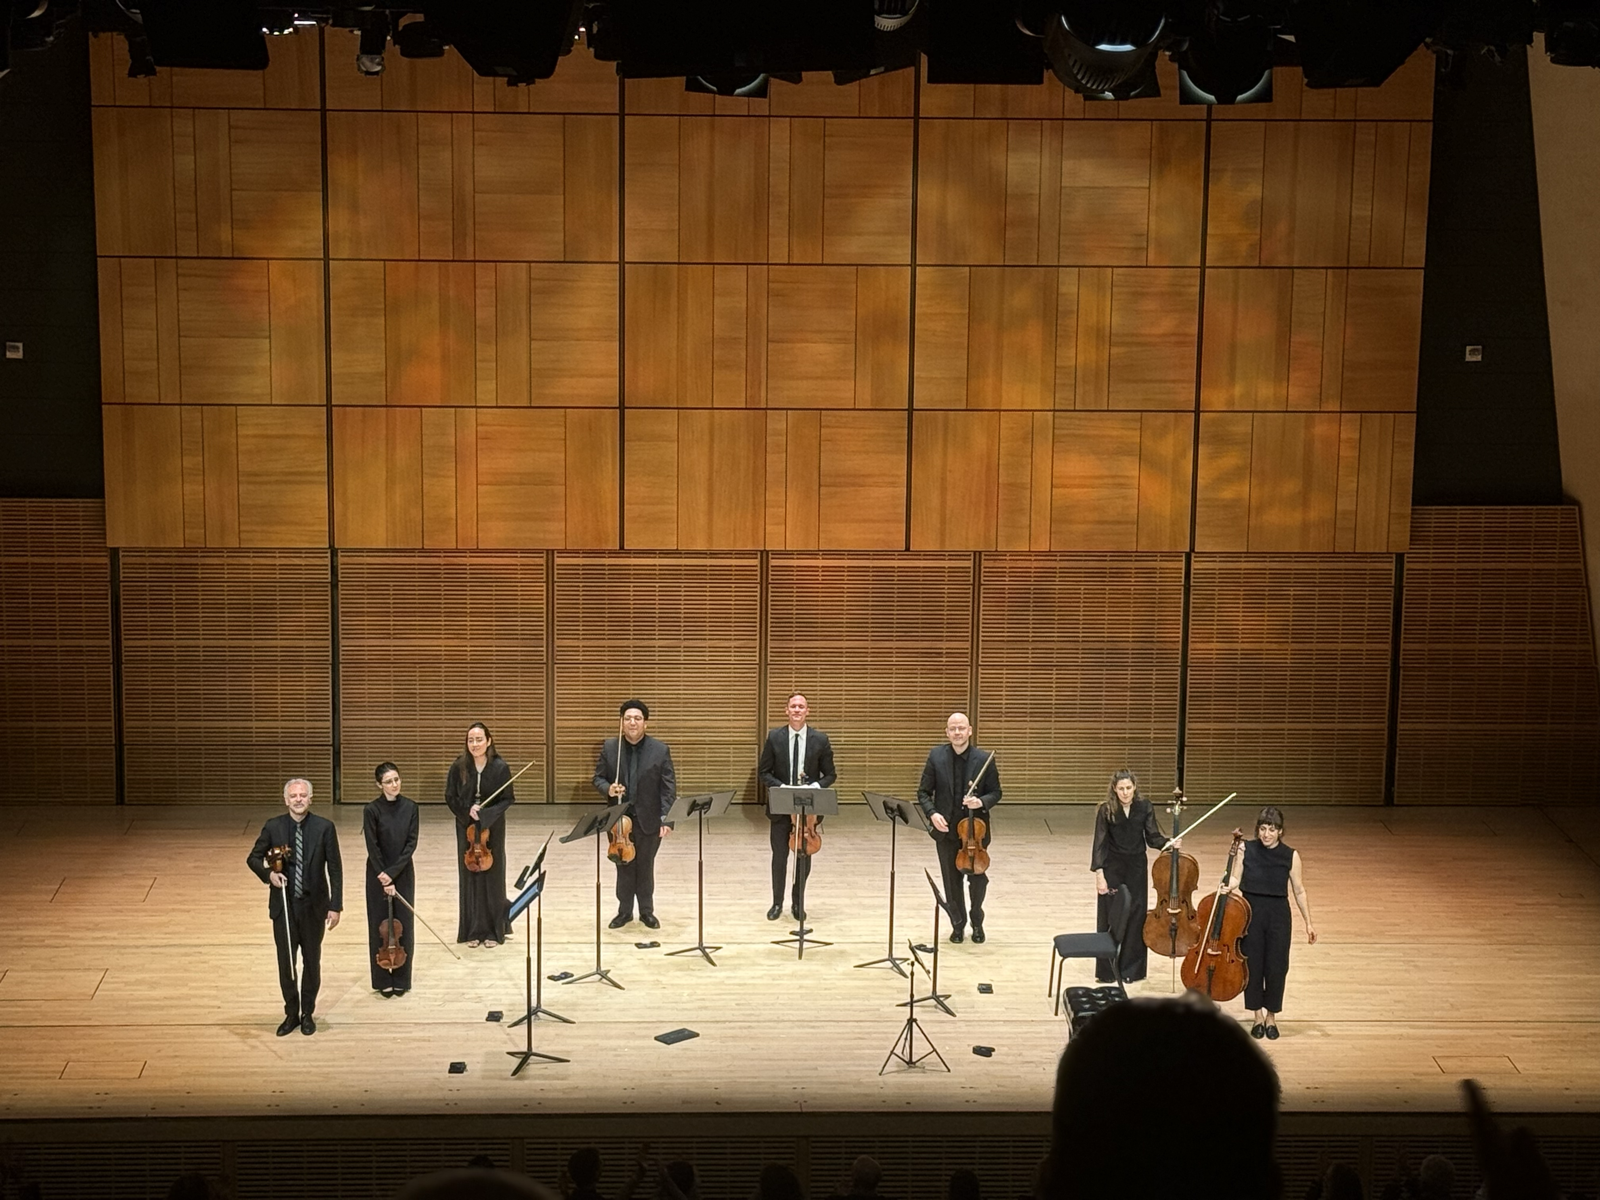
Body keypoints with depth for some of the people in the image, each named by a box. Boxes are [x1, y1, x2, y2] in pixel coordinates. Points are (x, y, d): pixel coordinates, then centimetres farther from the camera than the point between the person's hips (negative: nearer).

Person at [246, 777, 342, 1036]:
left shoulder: (324, 827, -8)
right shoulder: (273, 827, -4)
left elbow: (335, 868, -5)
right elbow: (253, 858, 7)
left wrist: (336, 906, -8)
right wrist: (268, 873, -14)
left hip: (314, 906, -1)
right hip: (283, 906, 1)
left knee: (312, 961, 11)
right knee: (285, 962, 7)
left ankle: (308, 1013, 27)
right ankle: (291, 1014, 23)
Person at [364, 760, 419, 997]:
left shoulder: (410, 807, -2)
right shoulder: (372, 810, -11)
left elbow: (411, 843, -6)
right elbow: (373, 847, -13)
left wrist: (393, 873, -15)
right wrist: (384, 879, -16)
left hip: (404, 873, 3)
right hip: (378, 874, -3)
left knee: (404, 924, 6)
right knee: (380, 925, 4)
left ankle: (401, 979, 17)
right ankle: (383, 980, 14)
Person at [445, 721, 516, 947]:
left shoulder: (500, 767, -10)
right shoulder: (459, 767, -7)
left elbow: (508, 799, -5)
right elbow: (450, 797, 2)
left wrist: (486, 814, -17)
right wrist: (467, 810, -15)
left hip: (492, 828, -1)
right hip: (466, 827, 1)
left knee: (492, 876, 3)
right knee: (470, 876, 5)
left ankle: (493, 930, 14)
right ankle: (474, 929, 14)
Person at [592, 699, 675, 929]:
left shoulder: (660, 750, -6)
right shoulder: (609, 747, -1)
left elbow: (669, 788, -7)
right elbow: (598, 778, 4)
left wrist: (667, 818, -15)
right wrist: (608, 789, -19)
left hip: (649, 820, -1)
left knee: (645, 867, 11)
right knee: (624, 867, 11)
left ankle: (647, 911, 25)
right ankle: (624, 911, 24)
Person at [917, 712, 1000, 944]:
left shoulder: (985, 759, -6)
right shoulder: (936, 756, -3)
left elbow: (995, 793, 1)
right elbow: (923, 792, 1)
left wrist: (981, 802, -20)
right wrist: (932, 813, -16)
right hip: (946, 830, 1)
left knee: (977, 878, 5)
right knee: (951, 880, 9)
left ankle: (977, 922, 29)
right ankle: (957, 924, 26)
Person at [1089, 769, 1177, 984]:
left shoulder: (1145, 807, -5)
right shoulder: (1106, 811, -11)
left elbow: (1152, 837, -2)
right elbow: (1099, 844, -10)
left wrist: (1168, 843, -22)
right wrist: (1099, 874, -16)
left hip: (1137, 869, 2)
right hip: (1112, 869, -2)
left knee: (1136, 917, 5)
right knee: (1110, 918, 0)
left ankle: (1131, 968, 17)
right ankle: (1107, 970, 10)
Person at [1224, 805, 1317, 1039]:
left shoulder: (1290, 856, -4)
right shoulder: (1246, 850, -4)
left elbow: (1299, 891, 3)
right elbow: (1235, 879, -1)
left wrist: (1308, 922, 2)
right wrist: (1228, 885, -23)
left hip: (1278, 916, 0)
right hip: (1250, 914, 0)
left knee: (1275, 968, 3)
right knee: (1252, 966, 5)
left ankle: (1271, 1016, 22)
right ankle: (1258, 1016, 22)